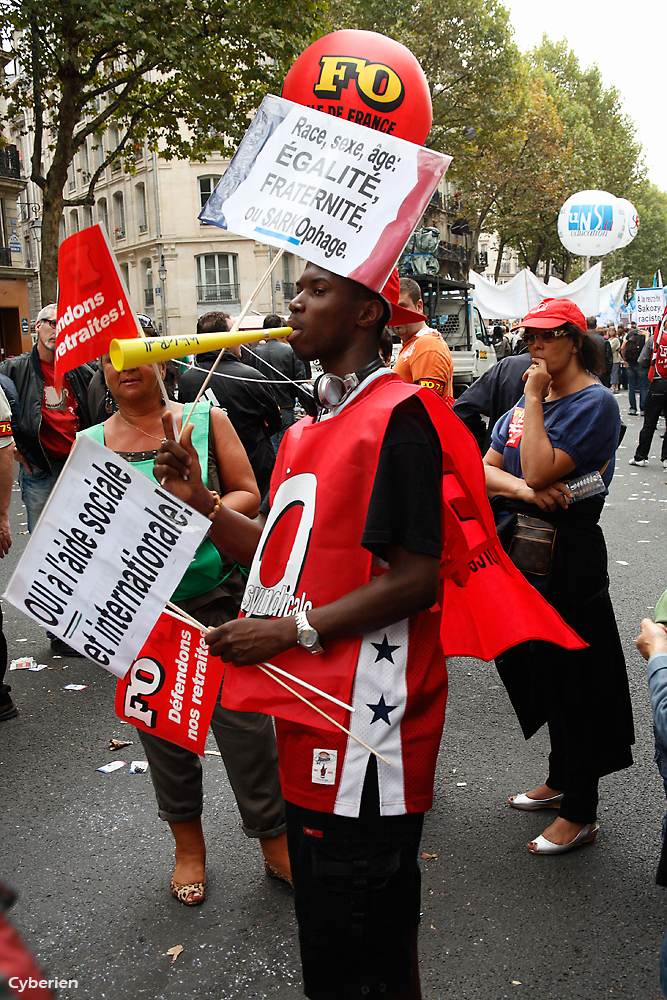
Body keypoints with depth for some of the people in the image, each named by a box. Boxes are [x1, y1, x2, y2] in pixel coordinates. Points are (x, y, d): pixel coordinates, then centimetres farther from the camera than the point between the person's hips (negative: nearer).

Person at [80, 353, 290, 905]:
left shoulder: (206, 419, 2)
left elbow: (249, 494, 1)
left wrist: (209, 508, -18)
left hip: (216, 596, -1)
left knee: (245, 724, 1)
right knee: (162, 726, 14)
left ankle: (276, 844, 23)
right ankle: (189, 846, 37)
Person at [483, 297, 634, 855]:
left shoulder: (595, 403, -12)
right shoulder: (529, 397, 11)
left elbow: (539, 470, -24)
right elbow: (487, 468, 5)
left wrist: (535, 400, -16)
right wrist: (523, 489, -15)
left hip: (566, 561, -8)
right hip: (519, 555, 8)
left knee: (572, 684, 3)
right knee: (536, 673, 19)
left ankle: (580, 813, 19)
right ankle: (561, 781, 39)